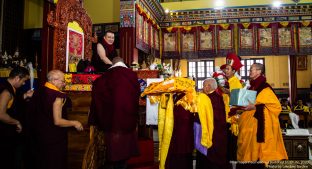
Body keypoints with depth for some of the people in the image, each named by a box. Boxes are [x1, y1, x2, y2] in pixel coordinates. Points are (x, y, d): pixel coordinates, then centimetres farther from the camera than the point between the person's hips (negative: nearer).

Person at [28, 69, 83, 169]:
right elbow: (57, 121, -26)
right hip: (53, 138, -8)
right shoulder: (57, 96, -23)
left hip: (37, 134, 8)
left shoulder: (38, 92, 0)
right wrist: (74, 123, -14)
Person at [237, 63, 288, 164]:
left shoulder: (265, 88, -13)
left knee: (259, 153, -2)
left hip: (260, 126, -8)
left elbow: (276, 106, -17)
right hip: (250, 125, 8)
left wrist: (255, 107, -21)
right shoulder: (251, 88, 11)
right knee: (250, 150, 12)